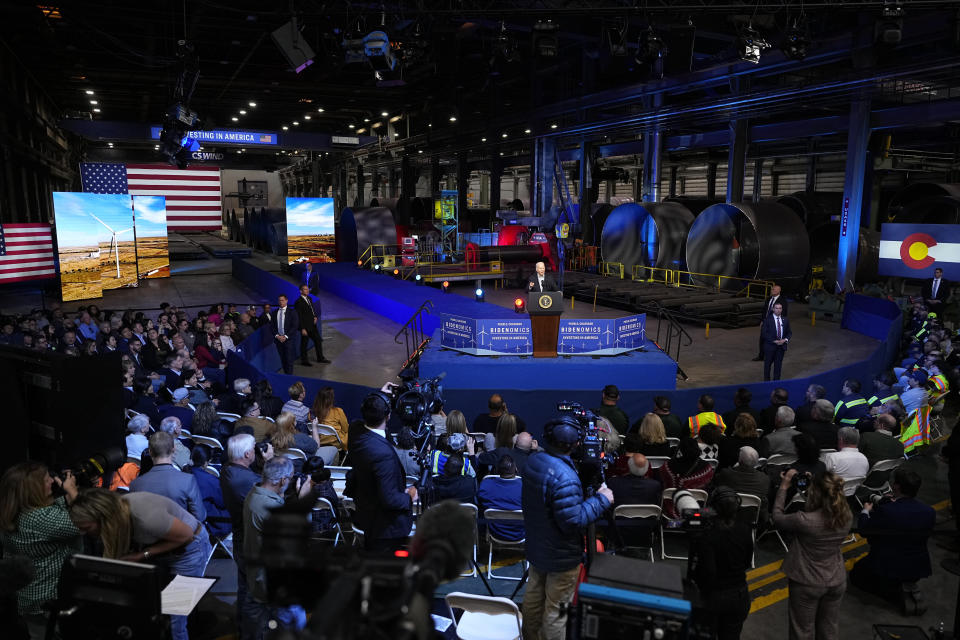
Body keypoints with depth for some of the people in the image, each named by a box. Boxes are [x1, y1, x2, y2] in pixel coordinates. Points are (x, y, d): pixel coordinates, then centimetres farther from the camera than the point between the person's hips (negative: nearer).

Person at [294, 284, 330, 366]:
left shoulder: (309, 299, 8)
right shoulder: (298, 302, -16)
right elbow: (299, 317, -17)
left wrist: (315, 317, 3)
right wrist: (303, 329, -19)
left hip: (313, 325, 8)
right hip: (305, 327, -8)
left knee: (318, 340, 12)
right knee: (304, 343, 5)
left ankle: (320, 358, 23)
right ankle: (304, 360, 19)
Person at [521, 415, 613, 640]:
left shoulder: (533, 461, -6)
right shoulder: (565, 477, -34)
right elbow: (573, 521, -30)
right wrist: (601, 500, -18)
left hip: (536, 545, 8)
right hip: (561, 555, -8)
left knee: (533, 595, 25)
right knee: (556, 609, 10)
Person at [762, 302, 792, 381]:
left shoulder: (785, 320, 6)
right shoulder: (767, 319, -7)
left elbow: (789, 332, 10)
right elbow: (764, 333, -11)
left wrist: (785, 340, -10)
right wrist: (774, 341, -18)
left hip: (781, 345, 3)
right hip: (770, 346, -3)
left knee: (778, 364, 7)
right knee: (767, 364, 7)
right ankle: (766, 381, 19)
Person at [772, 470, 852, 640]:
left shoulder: (805, 521, -33)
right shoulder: (846, 517, -16)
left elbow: (777, 518, -15)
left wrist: (783, 488, -9)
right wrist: (815, 483, -4)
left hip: (807, 584, -5)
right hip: (837, 581, 5)